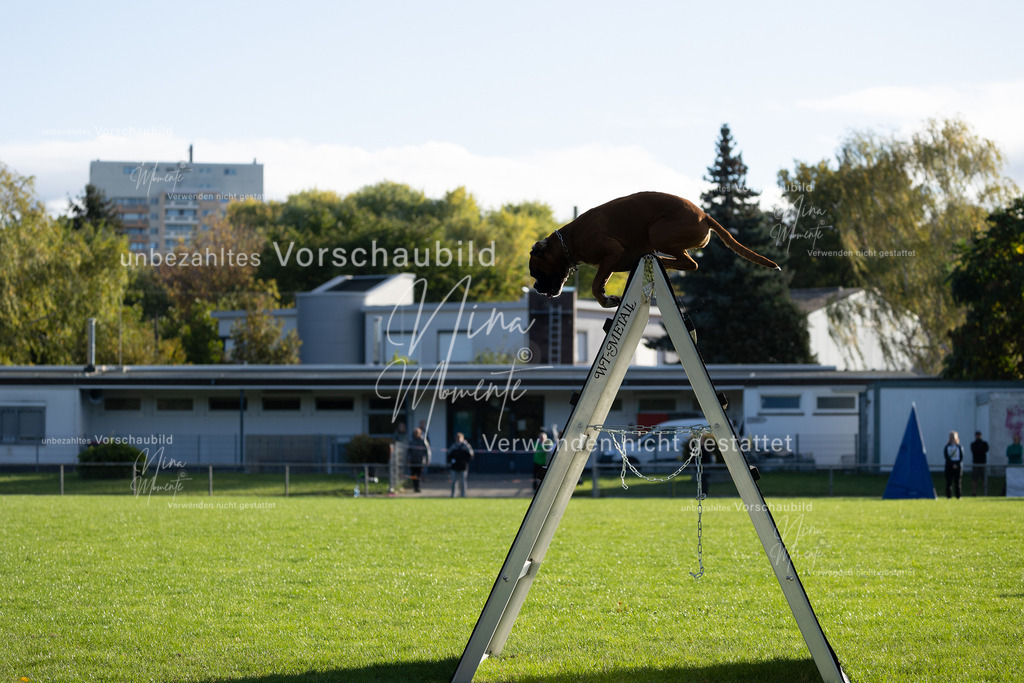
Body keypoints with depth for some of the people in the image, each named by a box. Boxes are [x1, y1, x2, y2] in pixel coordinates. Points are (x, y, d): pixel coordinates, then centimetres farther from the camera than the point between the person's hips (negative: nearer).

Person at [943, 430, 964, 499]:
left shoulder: (959, 447, 8)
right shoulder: (947, 447, 6)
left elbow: (961, 457, 2)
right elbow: (946, 456, -3)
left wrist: (957, 464, -13)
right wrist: (952, 464, -13)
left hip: (958, 467, 1)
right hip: (949, 466, -1)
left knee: (957, 482, 1)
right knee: (949, 481, -5)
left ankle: (958, 496, 4)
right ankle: (949, 495, -2)